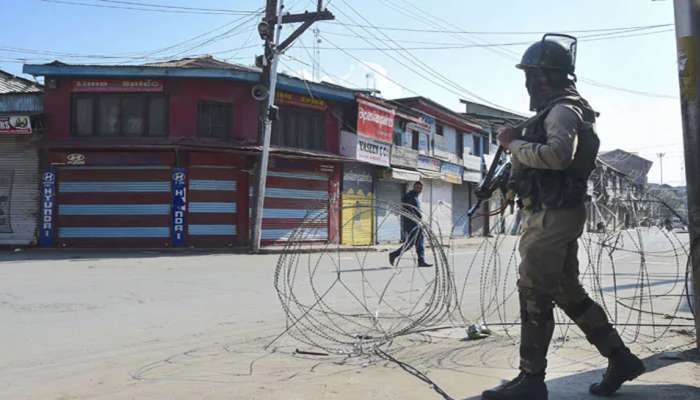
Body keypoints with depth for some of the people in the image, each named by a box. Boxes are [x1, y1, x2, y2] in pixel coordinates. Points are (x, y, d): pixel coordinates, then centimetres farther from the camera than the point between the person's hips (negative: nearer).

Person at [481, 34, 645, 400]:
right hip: (552, 215, 10)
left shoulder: (562, 109, -11)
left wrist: (514, 143, -18)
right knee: (568, 293, 15)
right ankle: (620, 359, 23)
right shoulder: (559, 109, 20)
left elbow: (559, 155, -29)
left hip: (552, 216, -10)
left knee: (534, 296, -7)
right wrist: (519, 143, 10)